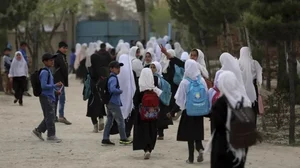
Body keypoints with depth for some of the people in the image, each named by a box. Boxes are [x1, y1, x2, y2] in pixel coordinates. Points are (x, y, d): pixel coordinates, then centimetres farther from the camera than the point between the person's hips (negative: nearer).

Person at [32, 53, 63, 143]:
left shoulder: (49, 71, 15)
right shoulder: (44, 72, -16)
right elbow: (43, 86, -22)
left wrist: (56, 90, 9)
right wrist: (55, 85, -20)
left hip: (50, 97, 10)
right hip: (45, 97, -10)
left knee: (49, 117, 14)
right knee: (50, 116, -5)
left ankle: (38, 130, 24)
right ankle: (51, 135, 1)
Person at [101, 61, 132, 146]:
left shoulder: (110, 77, 14)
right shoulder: (113, 78, -16)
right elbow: (112, 89, -30)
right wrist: (120, 91, -14)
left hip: (109, 103, 9)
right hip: (114, 103, -9)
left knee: (109, 121, 11)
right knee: (120, 120, 0)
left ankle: (105, 139, 10)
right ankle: (123, 139, 6)